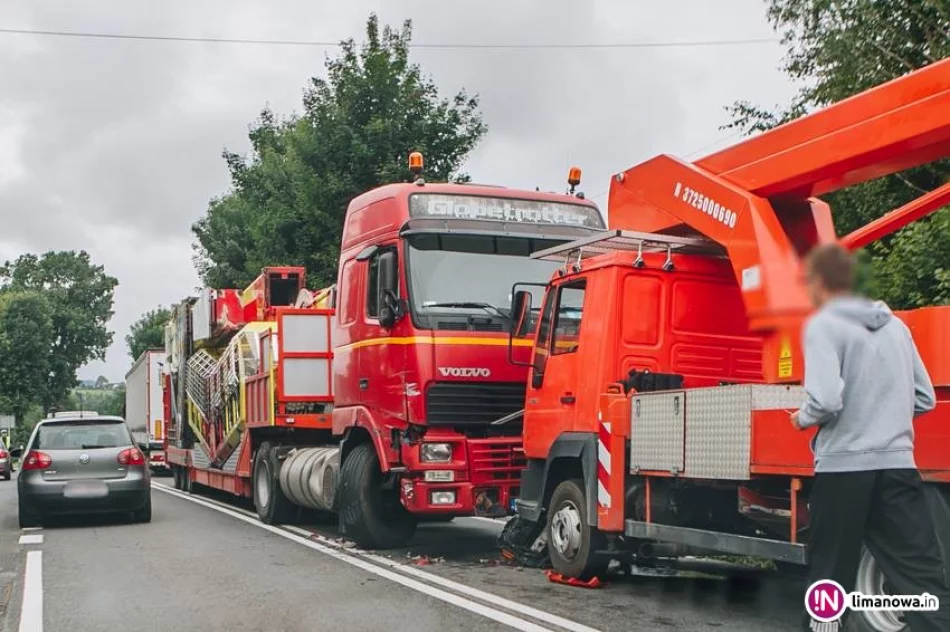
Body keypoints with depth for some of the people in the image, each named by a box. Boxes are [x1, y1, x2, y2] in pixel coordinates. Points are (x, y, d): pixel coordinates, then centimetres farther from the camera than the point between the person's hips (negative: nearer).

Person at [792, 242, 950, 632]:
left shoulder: (823, 325, -7)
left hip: (843, 468, -5)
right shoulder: (895, 325, 14)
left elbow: (826, 400, -19)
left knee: (829, 580, 10)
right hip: (897, 465, 5)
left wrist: (802, 419, 1)